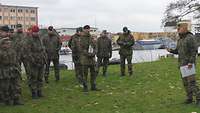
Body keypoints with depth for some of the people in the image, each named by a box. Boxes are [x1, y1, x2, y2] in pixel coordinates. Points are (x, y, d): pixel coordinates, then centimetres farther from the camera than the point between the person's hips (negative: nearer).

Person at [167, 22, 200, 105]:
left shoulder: (190, 37, -11)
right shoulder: (180, 39, 14)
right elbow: (177, 51, 19)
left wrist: (191, 62, -25)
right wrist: (171, 51, -1)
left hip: (189, 63, -8)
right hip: (182, 63, 8)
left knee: (191, 81, -12)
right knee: (185, 81, 8)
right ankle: (189, 98, 16)